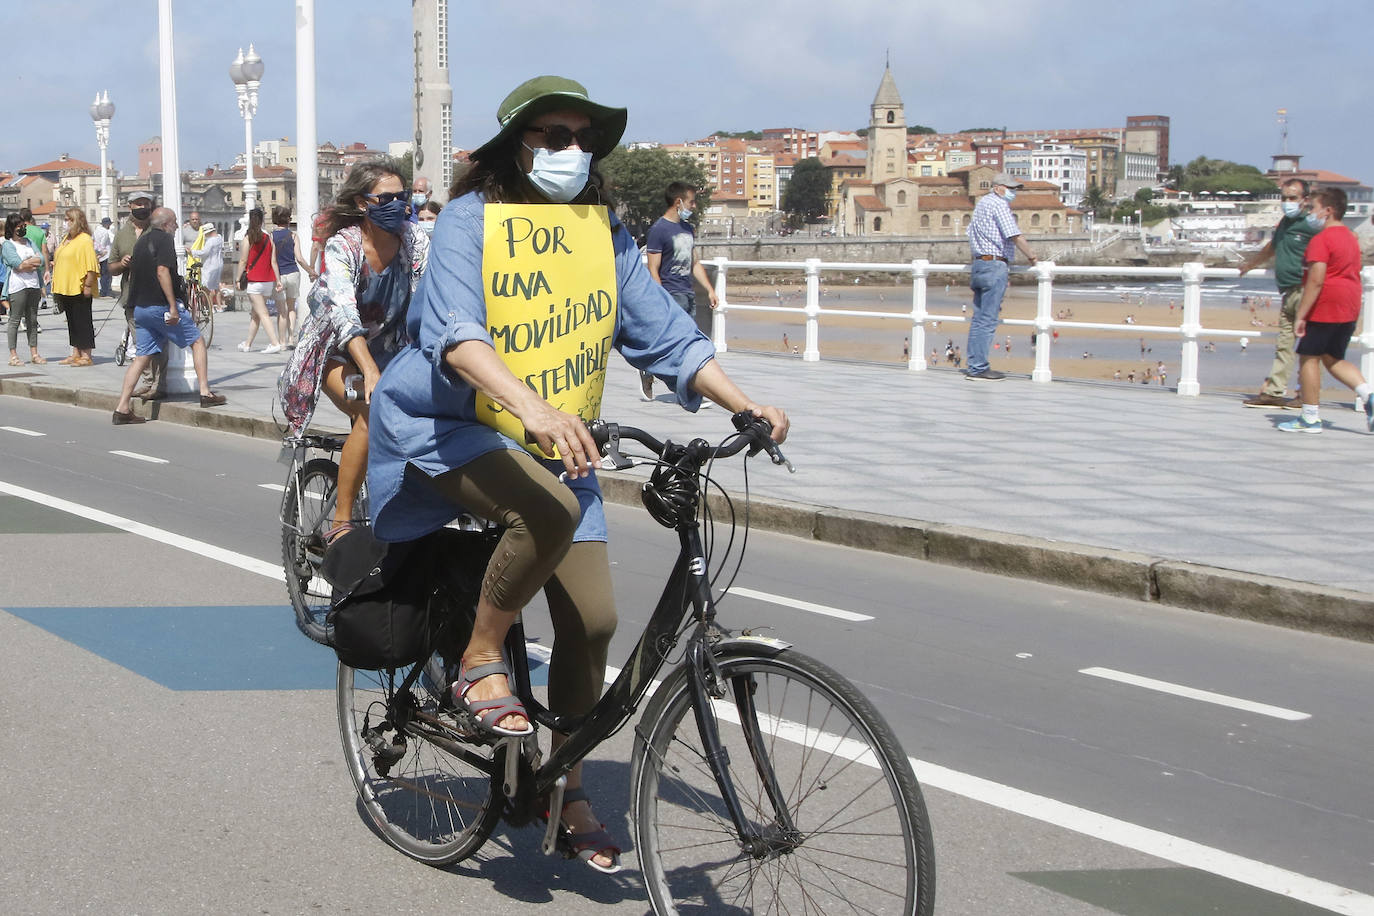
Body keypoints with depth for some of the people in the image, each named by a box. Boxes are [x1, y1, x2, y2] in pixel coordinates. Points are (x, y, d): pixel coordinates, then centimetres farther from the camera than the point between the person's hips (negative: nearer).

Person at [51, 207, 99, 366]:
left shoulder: (85, 240, -12)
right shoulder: (67, 238, 16)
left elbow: (91, 265, -18)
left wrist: (88, 285, -21)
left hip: (79, 288, -9)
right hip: (65, 288, 9)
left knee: (83, 321, -5)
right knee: (72, 321, 13)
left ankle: (86, 356, -3)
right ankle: (76, 353, 19)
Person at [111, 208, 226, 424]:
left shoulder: (141, 241, 17)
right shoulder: (164, 239, -8)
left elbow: (132, 273, 21)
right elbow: (162, 271, -19)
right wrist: (173, 306, -21)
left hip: (140, 307, 8)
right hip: (161, 305, -8)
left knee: (142, 356, 8)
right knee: (197, 341, 8)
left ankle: (122, 409, 1)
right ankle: (205, 393, 4)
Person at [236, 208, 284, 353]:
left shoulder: (247, 239, -6)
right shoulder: (269, 238, 6)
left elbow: (243, 261, -9)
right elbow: (273, 262, 5)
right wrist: (278, 280, 6)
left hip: (254, 281, -6)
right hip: (268, 281, 6)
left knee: (262, 314, -9)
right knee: (255, 314, 15)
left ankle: (275, 343, -21)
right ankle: (247, 344, 24)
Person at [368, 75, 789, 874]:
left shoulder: (605, 231, 6)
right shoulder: (472, 218, -11)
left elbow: (665, 333, 4)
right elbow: (454, 332, -26)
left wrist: (743, 405, -11)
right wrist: (532, 406, -44)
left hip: (554, 447, 5)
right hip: (449, 429, -5)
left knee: (592, 620, -2)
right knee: (549, 511, -35)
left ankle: (566, 785, 19)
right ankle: (480, 663, -12)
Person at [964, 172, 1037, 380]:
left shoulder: (982, 202, 20)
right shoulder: (998, 204, -9)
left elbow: (972, 232, 25)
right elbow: (1015, 236, -14)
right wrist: (1032, 257, -2)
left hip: (979, 263, 10)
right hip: (995, 266, -10)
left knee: (979, 318, 9)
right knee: (988, 320, -9)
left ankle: (974, 366, 10)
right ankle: (979, 369, -9)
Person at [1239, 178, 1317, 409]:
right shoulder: (1285, 223, 18)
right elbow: (1272, 248, 36)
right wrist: (1250, 264, 50)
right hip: (1288, 293, 9)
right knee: (1284, 343, 10)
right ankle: (1274, 391, 12)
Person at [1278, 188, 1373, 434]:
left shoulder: (1320, 240, -14)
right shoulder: (1350, 238, 15)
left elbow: (1316, 280, -22)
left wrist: (1300, 315, -21)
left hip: (1325, 308, -9)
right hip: (1349, 309, 9)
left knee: (1308, 357, 1)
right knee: (1333, 359, 16)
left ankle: (1310, 418, 3)